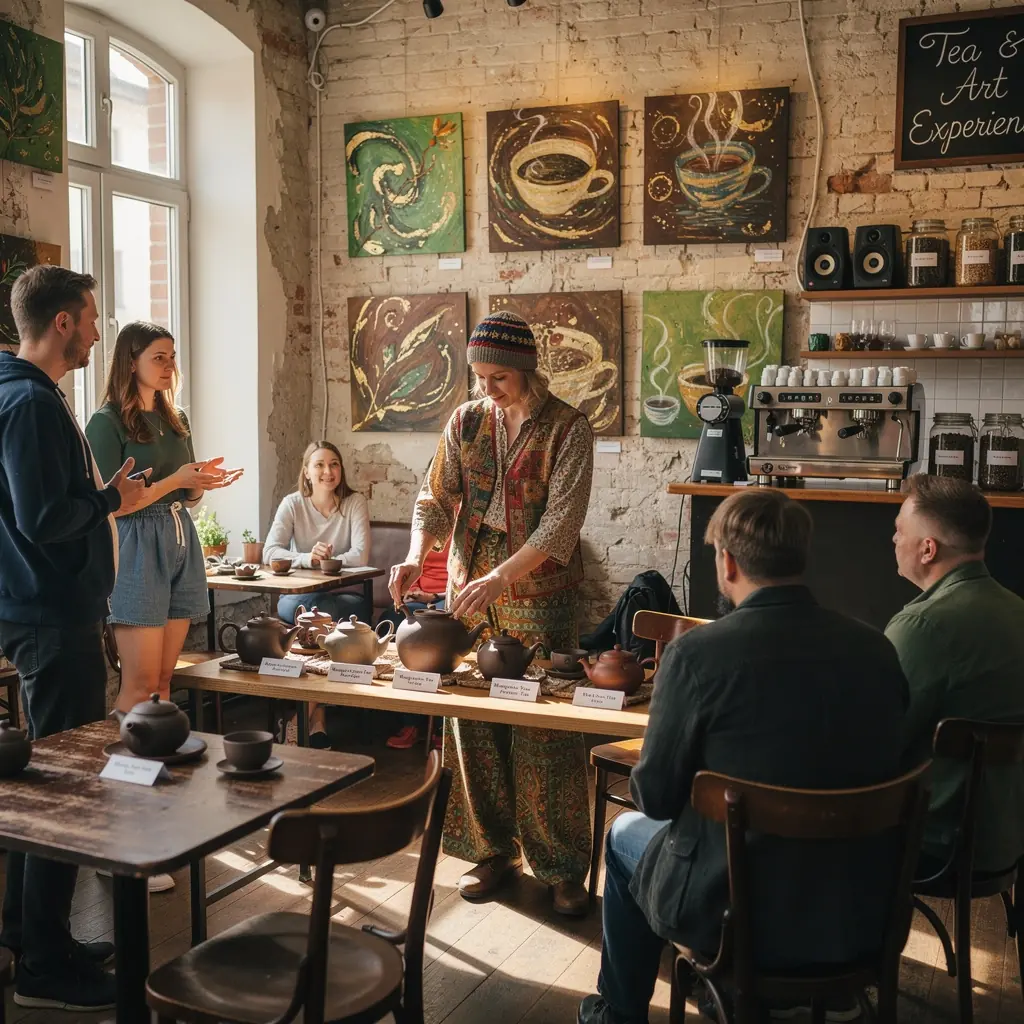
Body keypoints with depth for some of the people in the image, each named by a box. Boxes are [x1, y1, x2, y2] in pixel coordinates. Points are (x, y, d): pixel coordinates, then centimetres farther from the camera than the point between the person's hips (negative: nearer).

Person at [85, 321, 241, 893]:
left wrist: (206, 482, 0)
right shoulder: (107, 422, -6)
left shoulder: (177, 421, 15)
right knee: (140, 685, -8)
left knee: (163, 680, 8)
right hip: (138, 550, -7)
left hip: (181, 546, 7)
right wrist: (174, 482, -17)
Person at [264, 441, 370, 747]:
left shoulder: (355, 503, -2)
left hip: (345, 597, 0)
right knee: (320, 609, -34)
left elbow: (361, 556, -12)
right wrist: (308, 559, -28)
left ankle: (311, 713, -21)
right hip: (298, 597, 0)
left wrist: (328, 560, -26)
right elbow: (270, 552, -12)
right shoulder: (292, 504, 0)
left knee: (326, 612, -34)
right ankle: (316, 717, -27)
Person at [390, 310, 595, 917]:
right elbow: (437, 498, 5)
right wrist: (416, 555, -14)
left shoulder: (567, 427, -7)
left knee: (545, 728, -2)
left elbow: (562, 521, -15)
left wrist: (500, 577, -26)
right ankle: (493, 851, 23)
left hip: (539, 596, -4)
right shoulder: (466, 421, 7)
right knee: (472, 721, 7)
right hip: (468, 592, 5)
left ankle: (562, 866, 12)